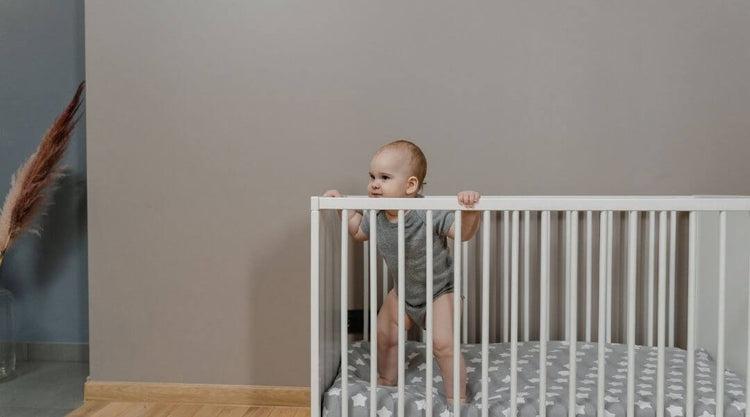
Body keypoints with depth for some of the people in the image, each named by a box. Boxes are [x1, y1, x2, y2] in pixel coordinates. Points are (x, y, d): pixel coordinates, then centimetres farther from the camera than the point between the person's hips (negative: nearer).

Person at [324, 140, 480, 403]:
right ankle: (386, 382, 34)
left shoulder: (429, 214, -30)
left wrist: (470, 211, -45)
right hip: (402, 292, 6)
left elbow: (463, 233, -26)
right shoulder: (377, 217, -12)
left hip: (439, 290, -6)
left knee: (442, 344, -15)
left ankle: (457, 398, 4)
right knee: (384, 335, 10)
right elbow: (359, 231, 9)